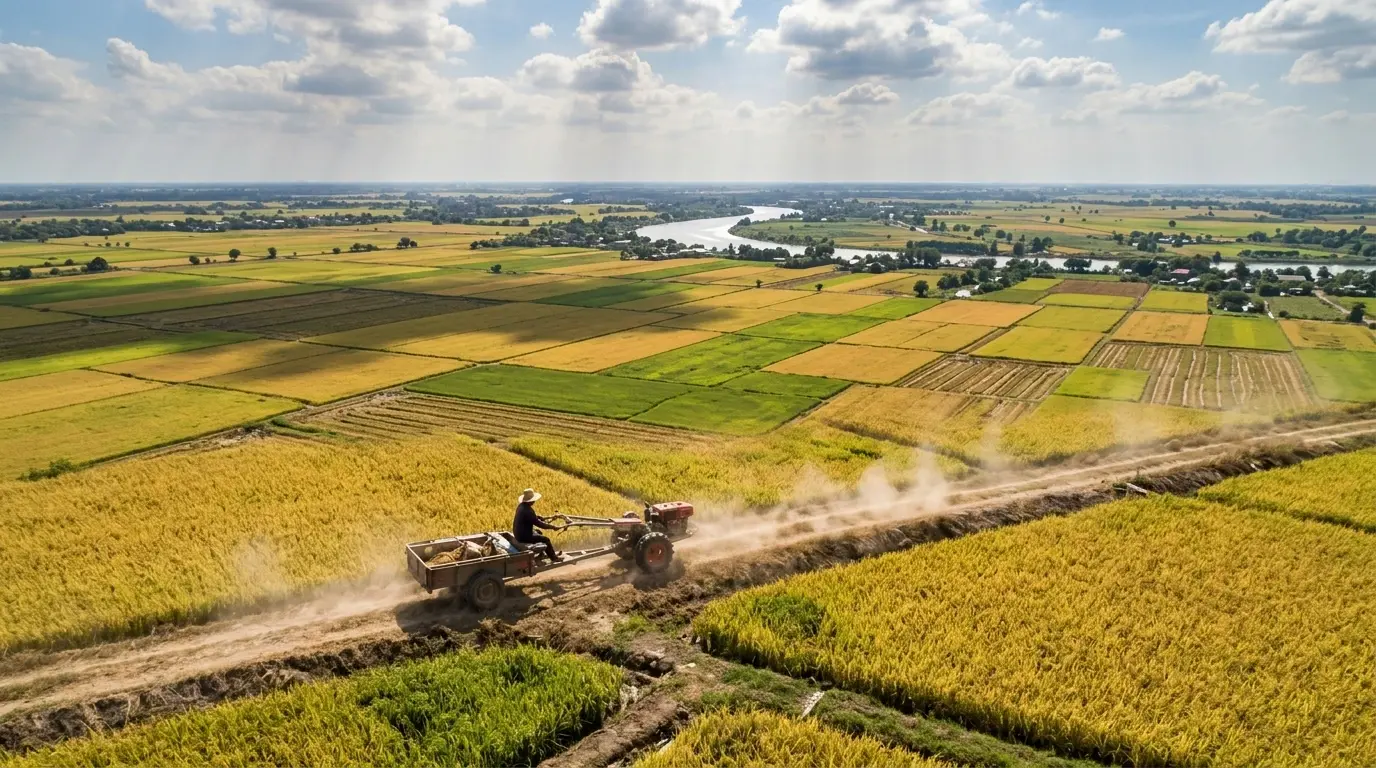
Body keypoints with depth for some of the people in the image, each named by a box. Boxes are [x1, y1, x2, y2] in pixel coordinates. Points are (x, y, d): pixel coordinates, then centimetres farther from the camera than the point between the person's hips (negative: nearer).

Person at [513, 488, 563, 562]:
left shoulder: (521, 506, 1)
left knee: (539, 533, 27)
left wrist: (542, 519, 19)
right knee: (546, 539, -1)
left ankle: (551, 553, 35)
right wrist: (553, 527, -15)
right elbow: (539, 524, -24)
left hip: (518, 533, 10)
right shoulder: (528, 510, -28)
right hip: (524, 536, -10)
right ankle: (554, 558, 16)